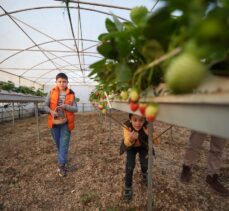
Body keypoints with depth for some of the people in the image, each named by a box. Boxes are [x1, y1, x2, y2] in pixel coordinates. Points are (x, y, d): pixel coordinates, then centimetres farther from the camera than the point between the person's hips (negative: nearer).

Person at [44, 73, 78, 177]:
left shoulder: (71, 94, -4)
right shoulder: (52, 92, -1)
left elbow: (75, 109, -7)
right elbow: (46, 106, 1)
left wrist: (65, 106, -24)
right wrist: (51, 111, -19)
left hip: (66, 123, -2)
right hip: (54, 122, 2)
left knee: (64, 144, 0)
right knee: (58, 144, 18)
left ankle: (62, 165, 13)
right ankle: (62, 160, 40)